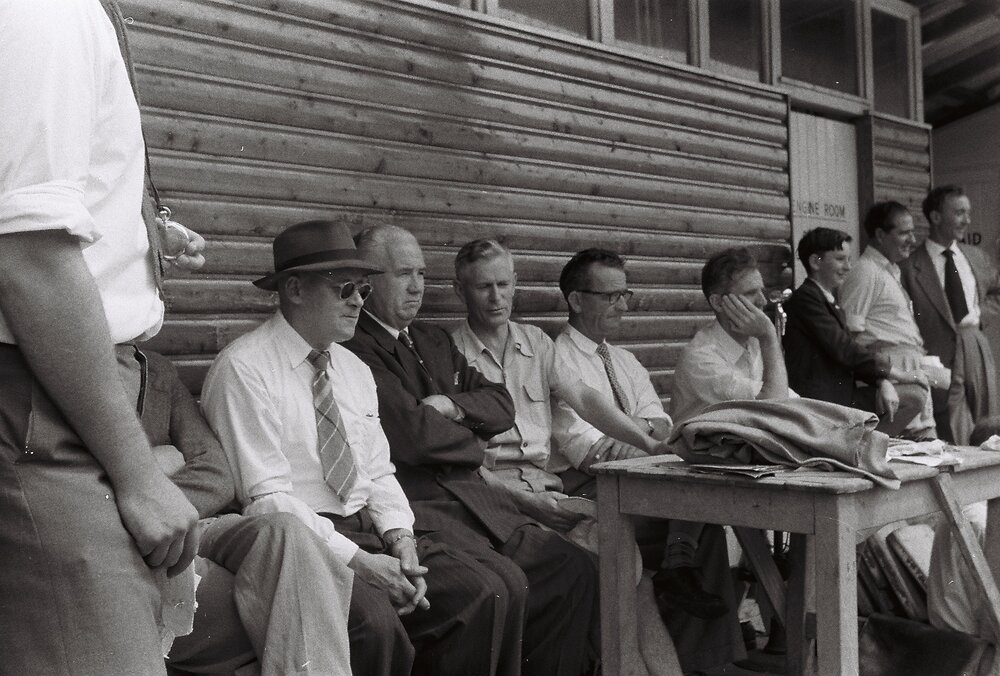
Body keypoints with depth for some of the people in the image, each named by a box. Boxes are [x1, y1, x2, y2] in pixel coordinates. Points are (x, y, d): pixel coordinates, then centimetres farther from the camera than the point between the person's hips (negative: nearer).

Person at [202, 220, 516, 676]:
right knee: (373, 619, -34)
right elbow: (266, 498, -16)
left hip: (372, 529, 7)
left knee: (487, 596, -11)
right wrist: (357, 560, -20)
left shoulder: (355, 370, 15)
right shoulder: (244, 369, -9)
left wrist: (400, 538, -5)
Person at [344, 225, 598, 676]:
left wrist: (452, 405, -4)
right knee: (505, 582, -27)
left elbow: (502, 405, 17)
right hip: (415, 508, -8)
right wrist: (475, 446, 3)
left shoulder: (435, 341, 21)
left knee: (574, 569, -5)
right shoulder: (353, 348, -9)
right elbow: (413, 434, -16)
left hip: (475, 500, 8)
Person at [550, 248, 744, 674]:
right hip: (581, 486, -7)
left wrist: (644, 427, -17)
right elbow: (582, 448, -16)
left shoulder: (625, 361, 19)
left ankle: (681, 569, -19)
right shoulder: (557, 360, -6)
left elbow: (661, 424, 8)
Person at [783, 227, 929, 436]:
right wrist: (899, 374, -10)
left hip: (843, 394, 9)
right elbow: (843, 350, -18)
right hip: (818, 401, -9)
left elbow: (852, 354, 12)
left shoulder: (830, 300, 18)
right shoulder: (804, 299, -12)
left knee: (916, 394, 3)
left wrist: (883, 383, -8)